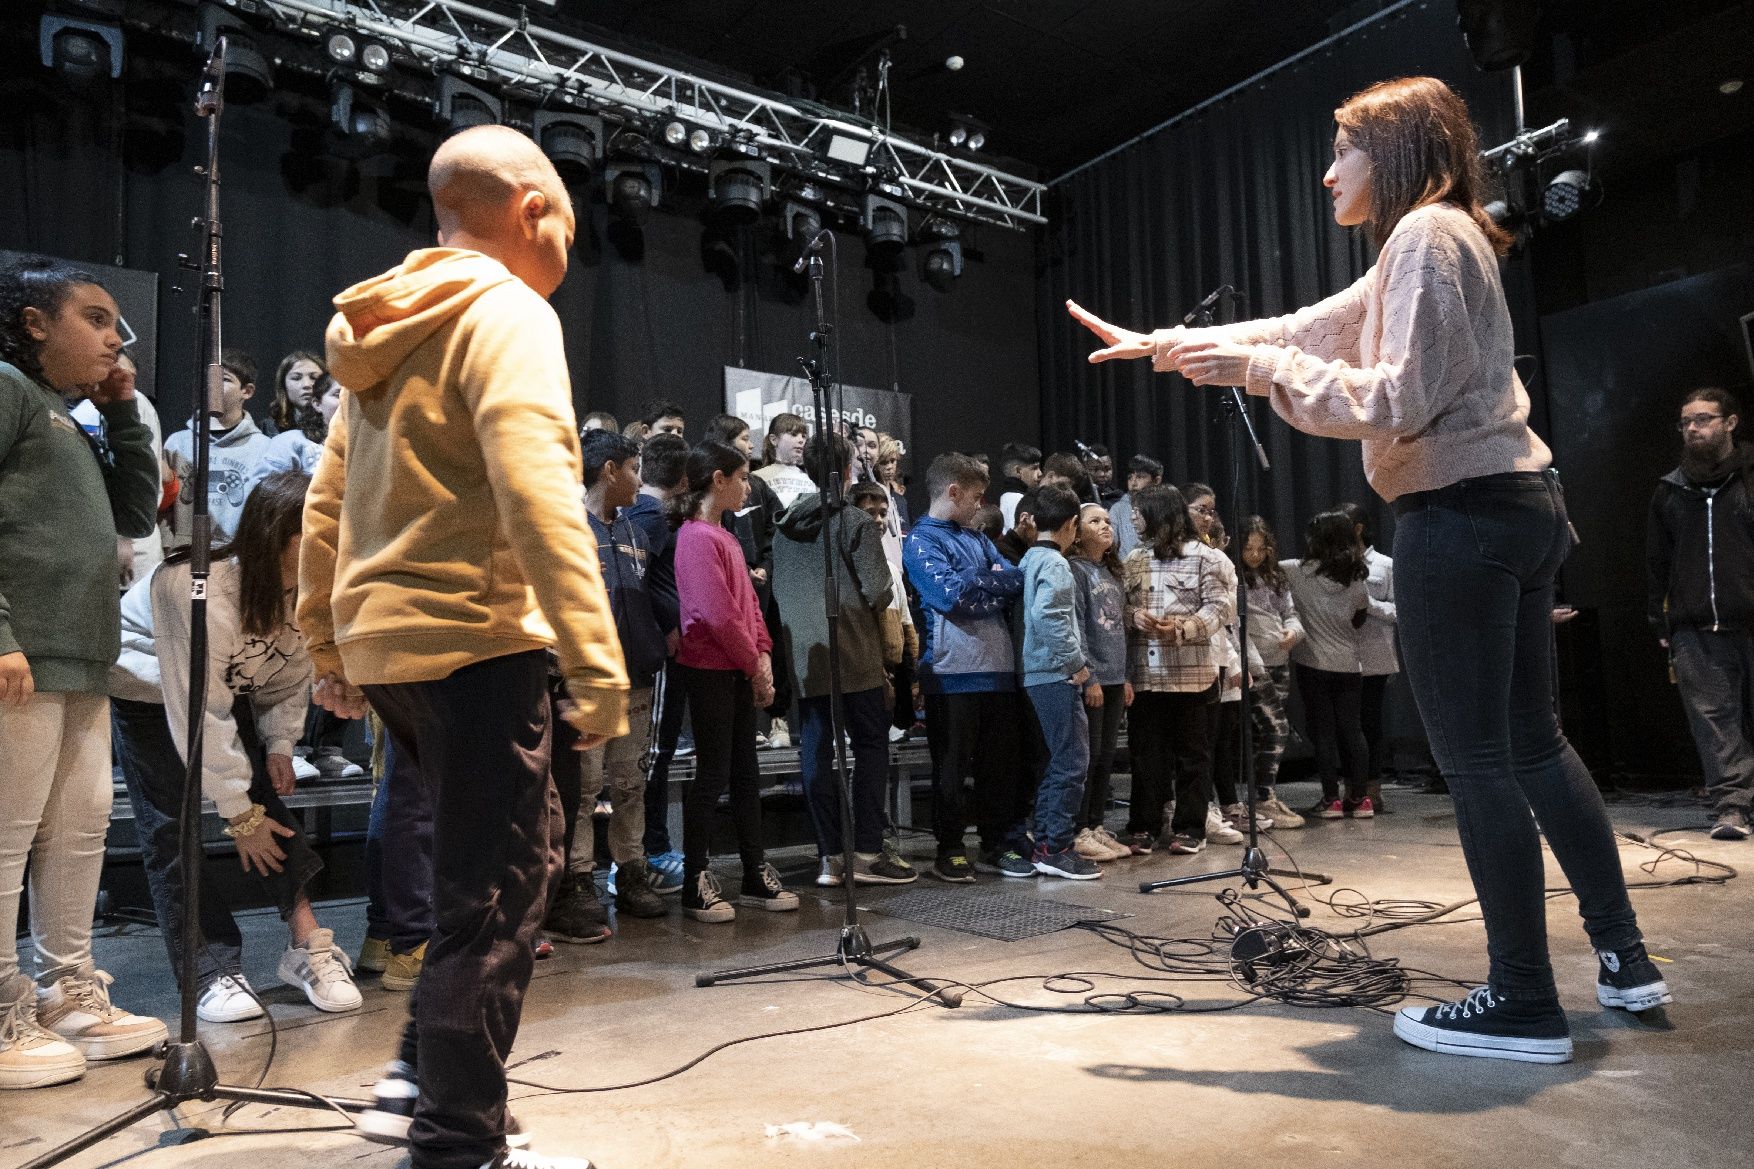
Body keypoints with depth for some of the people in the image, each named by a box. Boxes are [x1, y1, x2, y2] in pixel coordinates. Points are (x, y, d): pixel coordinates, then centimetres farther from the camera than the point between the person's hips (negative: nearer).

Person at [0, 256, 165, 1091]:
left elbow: (135, 515, 22)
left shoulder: (71, 422, 23)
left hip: (82, 660, 9)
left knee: (81, 826, 12)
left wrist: (123, 415, 14)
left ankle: (69, 997, 22)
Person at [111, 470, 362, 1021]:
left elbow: (291, 673, 0)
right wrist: (238, 814, -27)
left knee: (268, 802, -7)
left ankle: (308, 944, -5)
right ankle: (213, 973, -5)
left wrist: (279, 744, -10)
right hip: (145, 690, -5)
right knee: (173, 829, -11)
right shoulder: (202, 591, -39)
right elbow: (200, 712, -34)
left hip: (230, 684, 5)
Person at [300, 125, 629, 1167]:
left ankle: (424, 1071, 25)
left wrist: (331, 653, 25)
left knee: (520, 843, 20)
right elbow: (539, 496, -22)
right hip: (473, 640, -9)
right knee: (497, 893, 1)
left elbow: (326, 506, 20)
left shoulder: (386, 331, 18)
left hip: (380, 640, 9)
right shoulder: (509, 313, -8)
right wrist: (598, 665, -24)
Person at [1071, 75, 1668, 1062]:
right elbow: (1307, 330, 24)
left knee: (1476, 757, -5)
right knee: (1533, 740, 15)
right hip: (1519, 505, 10)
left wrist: (1255, 366, -14)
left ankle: (1525, 1003, 3)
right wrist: (1169, 344, 25)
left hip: (1461, 514, -10)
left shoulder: (1427, 232, -9)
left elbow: (1397, 402, -17)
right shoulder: (1442, 239, 22)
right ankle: (1625, 958, 24)